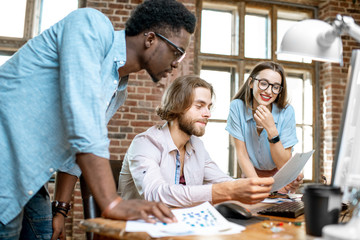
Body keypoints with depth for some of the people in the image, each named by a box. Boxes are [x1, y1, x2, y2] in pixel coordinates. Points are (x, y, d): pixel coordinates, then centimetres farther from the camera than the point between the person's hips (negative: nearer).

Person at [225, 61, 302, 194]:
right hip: (251, 175, 0)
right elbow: (241, 154, -12)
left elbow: (285, 166, -16)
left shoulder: (287, 112, -15)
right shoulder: (237, 107, -14)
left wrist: (271, 129, -28)